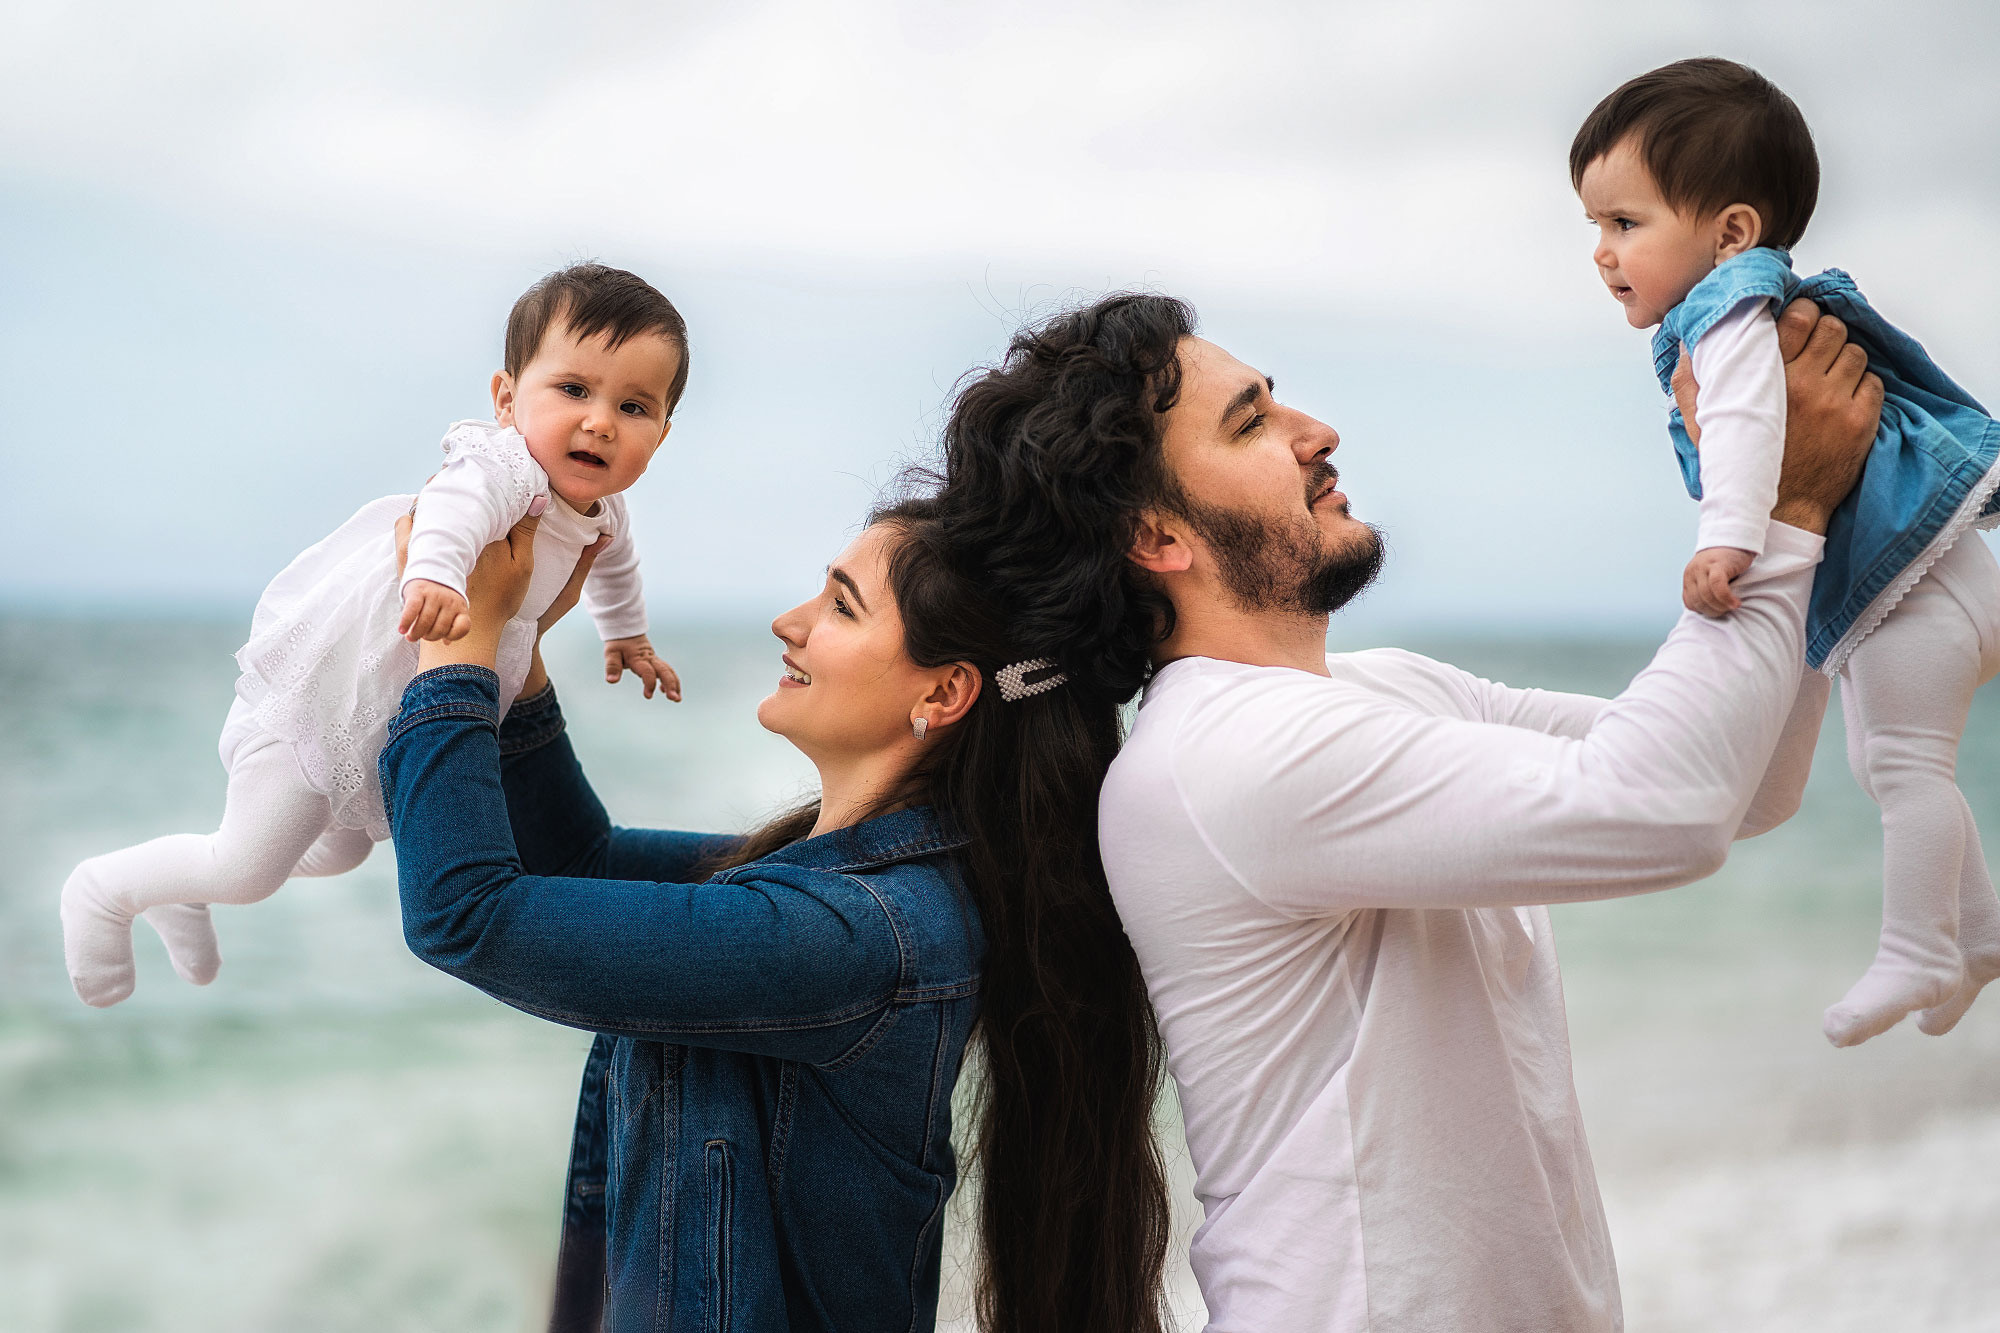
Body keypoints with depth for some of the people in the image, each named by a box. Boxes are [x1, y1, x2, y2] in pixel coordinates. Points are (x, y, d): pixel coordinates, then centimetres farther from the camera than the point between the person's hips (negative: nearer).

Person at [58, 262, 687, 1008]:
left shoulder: (599, 508, -1)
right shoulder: (510, 464, -32)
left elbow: (614, 562, 24)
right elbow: (463, 495, -56)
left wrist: (626, 637, 35)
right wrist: (436, 572, -75)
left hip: (399, 709, 9)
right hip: (328, 686, -9)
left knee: (341, 850, 28)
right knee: (249, 869, -4)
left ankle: (182, 888, 47)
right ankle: (107, 889, 22)